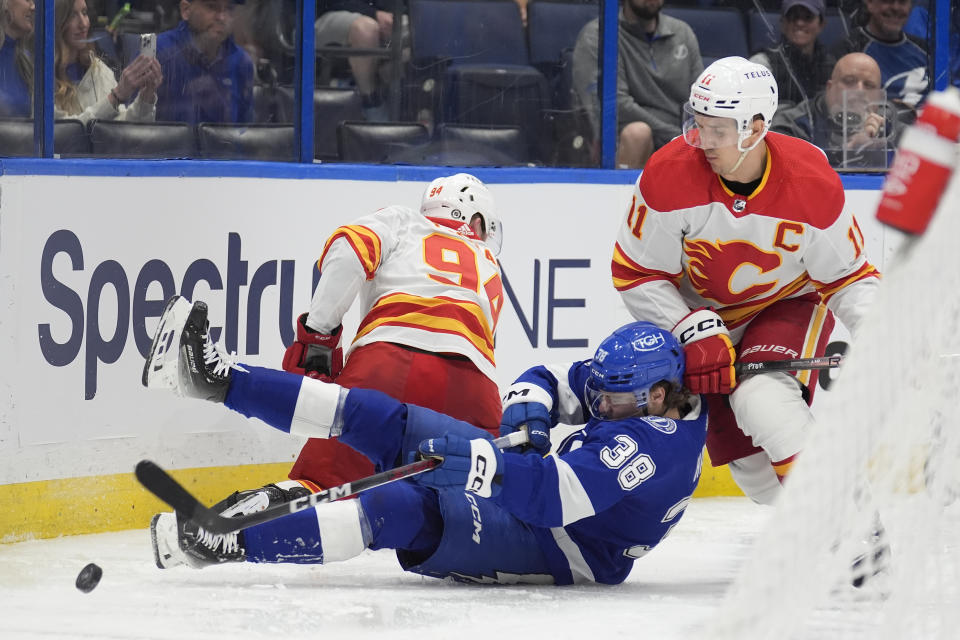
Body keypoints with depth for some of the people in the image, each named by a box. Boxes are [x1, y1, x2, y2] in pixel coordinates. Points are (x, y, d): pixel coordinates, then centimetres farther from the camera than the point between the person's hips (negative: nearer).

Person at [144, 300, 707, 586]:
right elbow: (552, 382, 17)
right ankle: (221, 380, -4)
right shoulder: (626, 394, 3)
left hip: (556, 550, -10)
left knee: (409, 508, -32)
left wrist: (479, 463, -43)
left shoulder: (655, 445, -27)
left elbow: (556, 495, -38)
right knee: (386, 421, -2)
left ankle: (234, 544, -33)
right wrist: (525, 416, -4)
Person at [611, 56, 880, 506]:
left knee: (765, 403, -30)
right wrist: (694, 332, -25)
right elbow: (635, 273, -15)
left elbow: (848, 276, -11)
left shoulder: (814, 184, -25)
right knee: (742, 455, -2)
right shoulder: (669, 175, -25)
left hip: (790, 304, -3)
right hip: (702, 312, 3)